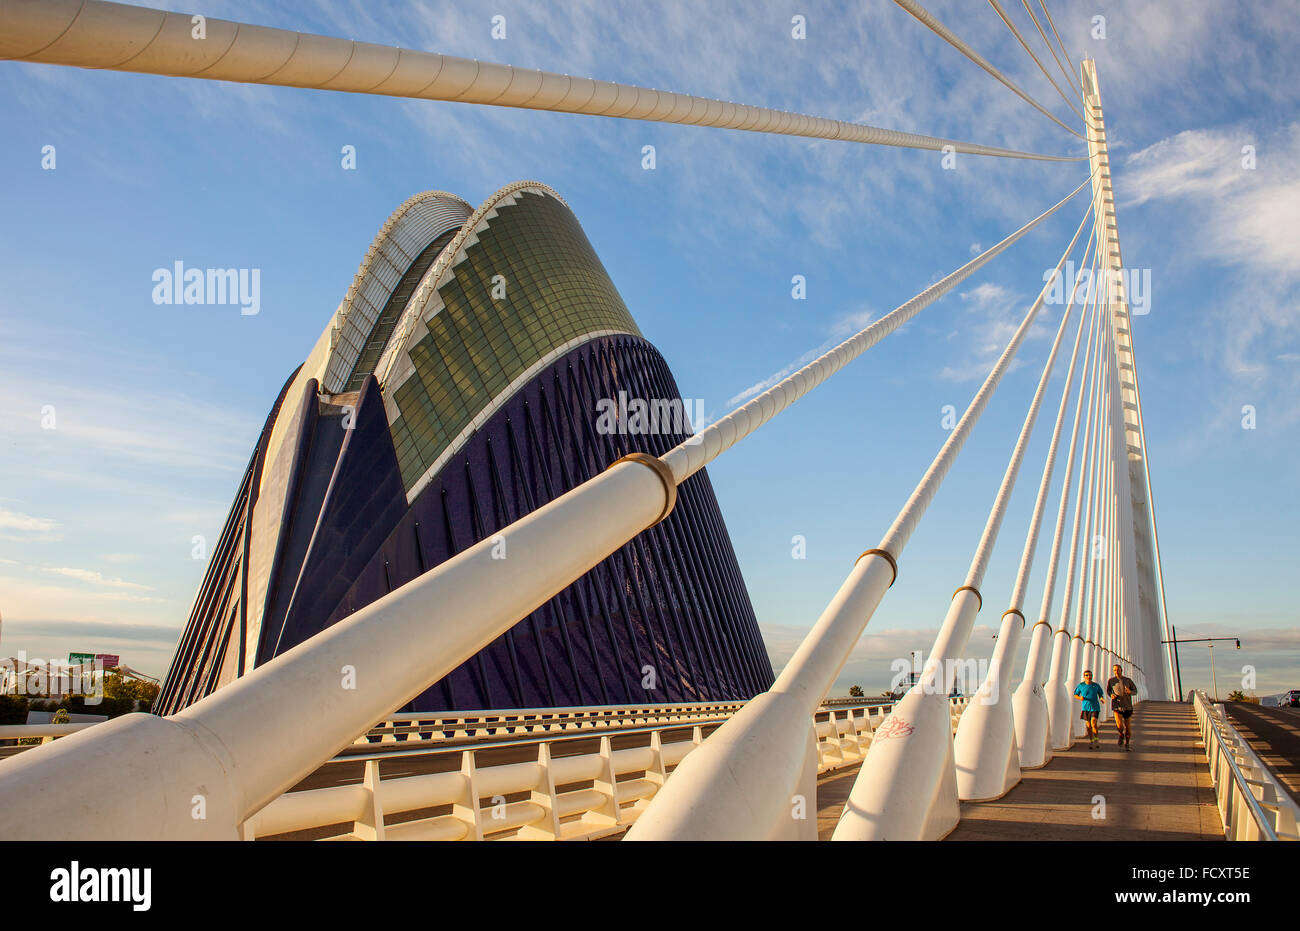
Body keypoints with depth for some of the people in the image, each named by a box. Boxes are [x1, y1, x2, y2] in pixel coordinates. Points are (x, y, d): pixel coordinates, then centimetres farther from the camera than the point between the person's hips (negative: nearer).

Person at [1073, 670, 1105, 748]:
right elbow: (1075, 695, 9)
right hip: (1085, 707, 1)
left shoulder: (1096, 685, -1)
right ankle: (1091, 741, 23)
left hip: (1095, 707, -1)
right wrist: (1080, 698, -12)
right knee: (1088, 726, 4)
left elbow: (1100, 694, 12)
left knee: (1093, 723, -18)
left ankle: (1096, 739, 4)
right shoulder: (1081, 685, -1)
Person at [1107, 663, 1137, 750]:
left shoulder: (1128, 680, 1)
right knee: (1119, 726, -19)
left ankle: (1127, 744, 28)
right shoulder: (1111, 680, 1)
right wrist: (1111, 695, -8)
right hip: (1117, 706, -1)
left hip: (1127, 707, 1)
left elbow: (1135, 691, 7)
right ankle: (1121, 735, 14)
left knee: (1128, 726, 8)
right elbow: (1108, 690, 15)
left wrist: (1130, 692, -16)